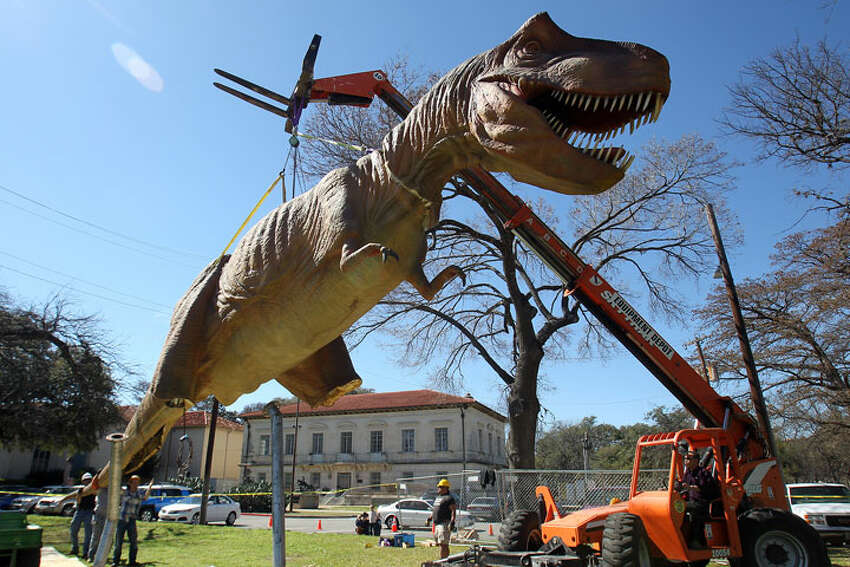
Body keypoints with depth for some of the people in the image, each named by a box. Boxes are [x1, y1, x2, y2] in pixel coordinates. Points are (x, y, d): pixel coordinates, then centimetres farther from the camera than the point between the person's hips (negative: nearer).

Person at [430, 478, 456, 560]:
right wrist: (430, 518, 22)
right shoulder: (437, 498, 19)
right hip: (436, 524, 9)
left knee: (443, 544, -11)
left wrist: (452, 522, -24)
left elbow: (453, 511, -15)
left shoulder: (449, 498, -9)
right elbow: (434, 510, 28)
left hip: (444, 523, -9)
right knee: (443, 544, 13)